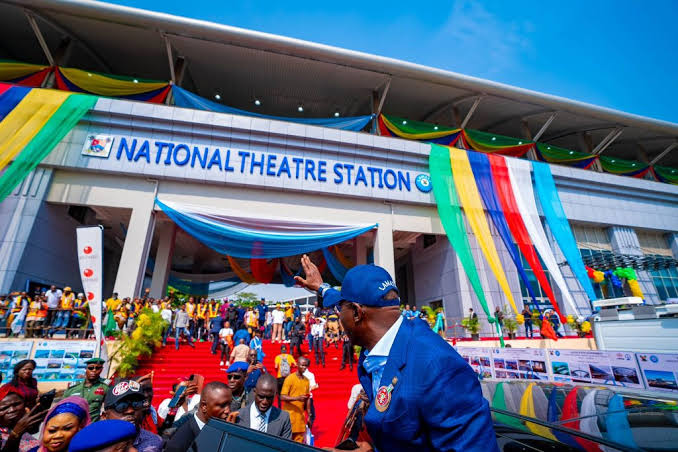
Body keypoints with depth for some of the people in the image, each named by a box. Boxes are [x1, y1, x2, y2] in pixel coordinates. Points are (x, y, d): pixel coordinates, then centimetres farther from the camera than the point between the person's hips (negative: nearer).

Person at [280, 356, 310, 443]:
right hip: (290, 414, -5)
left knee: (299, 441, 7)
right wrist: (297, 398, -25)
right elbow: (282, 397, -13)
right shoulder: (290, 378, -9)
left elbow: (307, 399, 14)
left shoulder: (307, 380, 7)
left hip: (300, 415, 5)